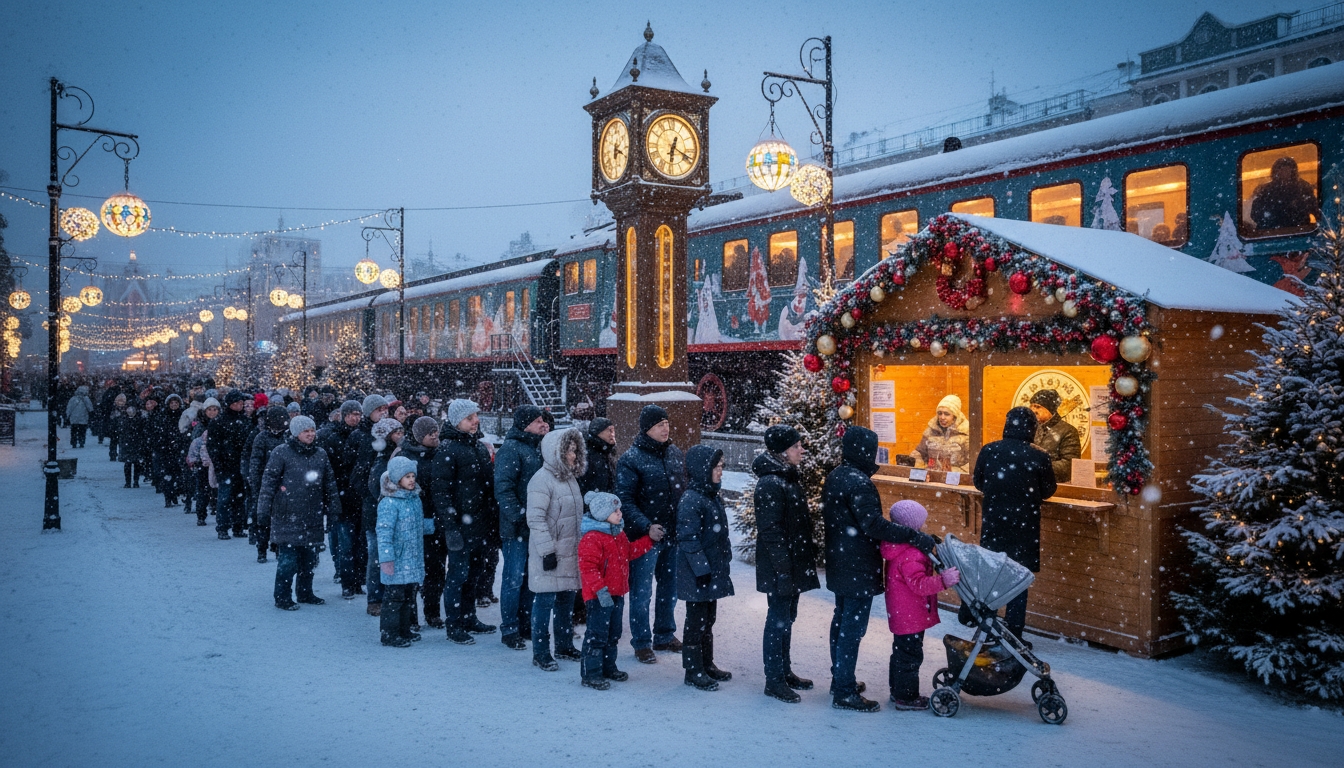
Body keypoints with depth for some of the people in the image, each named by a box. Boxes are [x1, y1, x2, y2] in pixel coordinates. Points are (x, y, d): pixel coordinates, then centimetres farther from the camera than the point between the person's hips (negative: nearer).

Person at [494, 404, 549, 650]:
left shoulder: (538, 447, 13)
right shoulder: (511, 448, -12)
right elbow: (503, 488, -18)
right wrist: (518, 518, -20)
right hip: (517, 528, -8)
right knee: (514, 579, -1)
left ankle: (526, 624, 26)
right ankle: (509, 630, 8)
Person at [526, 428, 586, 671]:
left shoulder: (570, 478, 14)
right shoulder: (542, 479, -14)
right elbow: (535, 519, -19)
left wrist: (582, 545, 20)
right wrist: (547, 551, -21)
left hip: (570, 553, 8)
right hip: (549, 555, -8)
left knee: (567, 600, 15)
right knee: (545, 601, -3)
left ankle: (565, 646, 27)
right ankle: (540, 653, 6)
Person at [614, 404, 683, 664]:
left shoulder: (675, 453, 8)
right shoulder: (630, 459, -11)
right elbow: (625, 501, -14)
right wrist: (647, 526, -23)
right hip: (645, 536, -6)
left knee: (670, 588, 16)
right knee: (641, 591, 2)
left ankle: (665, 636, 32)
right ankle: (641, 643, 15)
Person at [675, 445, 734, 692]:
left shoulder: (712, 496, 11)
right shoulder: (690, 500, -18)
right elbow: (688, 539, -20)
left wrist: (724, 564, 17)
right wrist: (702, 569, -21)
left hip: (714, 571, 9)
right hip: (697, 575, -9)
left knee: (708, 619, 17)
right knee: (696, 621, 1)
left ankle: (707, 665, 29)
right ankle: (693, 671, 12)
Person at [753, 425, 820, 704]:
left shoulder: (788, 477, 10)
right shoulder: (770, 485, -21)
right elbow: (770, 531, -23)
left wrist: (810, 549, 19)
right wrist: (783, 567, -22)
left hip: (794, 564, 10)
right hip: (779, 568, -10)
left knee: (787, 618, 18)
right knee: (778, 620, 0)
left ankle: (785, 671, 30)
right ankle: (774, 680, 11)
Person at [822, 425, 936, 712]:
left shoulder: (835, 476, 8)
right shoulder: (858, 482, -22)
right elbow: (873, 524, -28)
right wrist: (916, 537, -28)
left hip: (839, 564, 10)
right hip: (858, 569, -10)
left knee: (841, 621, 19)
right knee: (853, 627, -4)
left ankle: (840, 680, 30)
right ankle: (844, 693, 1)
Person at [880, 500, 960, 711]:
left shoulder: (898, 548, 7)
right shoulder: (910, 556, -26)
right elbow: (918, 584, -32)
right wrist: (942, 581, -37)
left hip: (900, 614, 11)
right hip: (911, 617, -11)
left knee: (900, 652, 20)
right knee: (910, 655, 0)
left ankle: (897, 691, 32)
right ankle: (907, 698, 9)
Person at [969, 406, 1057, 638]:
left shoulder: (988, 451, -5)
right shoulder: (1038, 457, -12)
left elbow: (979, 483, 9)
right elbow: (1048, 491, 1)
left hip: (992, 521, 2)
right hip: (1023, 525, -2)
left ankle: (971, 614, 21)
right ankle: (1013, 634, 10)